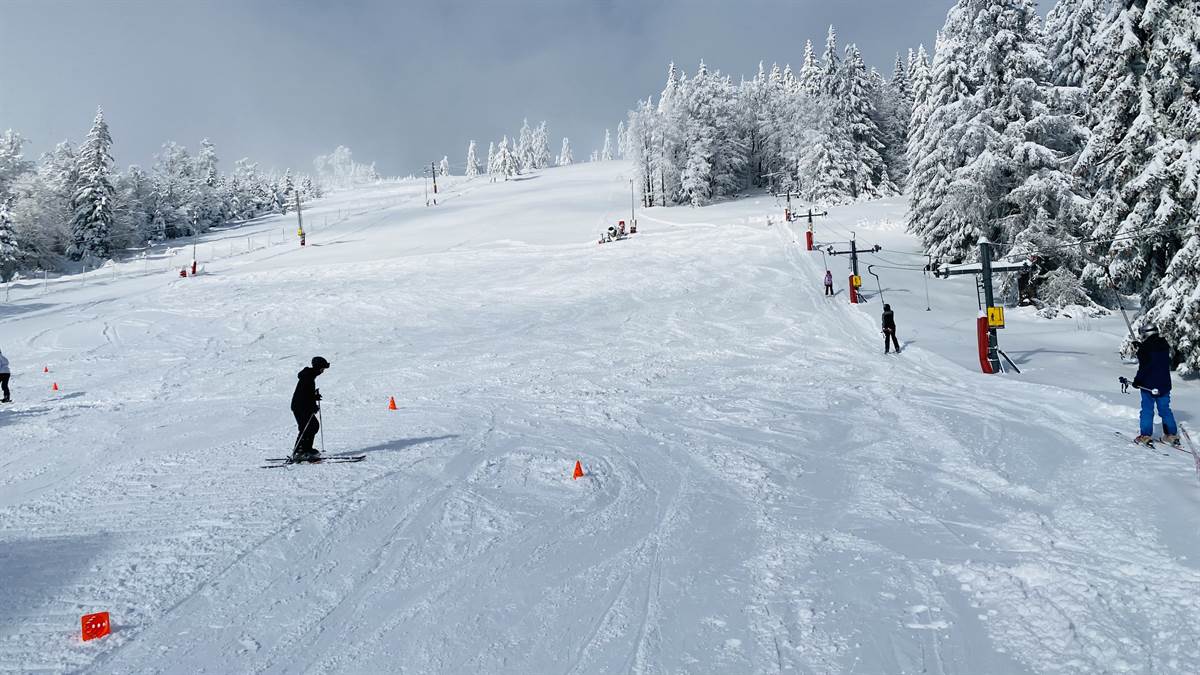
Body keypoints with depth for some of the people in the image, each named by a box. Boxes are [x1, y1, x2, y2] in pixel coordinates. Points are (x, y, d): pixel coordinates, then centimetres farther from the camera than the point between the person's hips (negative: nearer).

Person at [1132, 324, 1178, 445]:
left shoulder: (1145, 347, -15)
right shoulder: (1165, 346, 6)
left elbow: (1144, 366, -20)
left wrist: (1137, 380, -9)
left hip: (1149, 385, -6)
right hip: (1164, 384, 6)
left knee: (1147, 410, 1)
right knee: (1165, 409, 14)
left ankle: (1146, 435, 1)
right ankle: (1172, 434, 15)